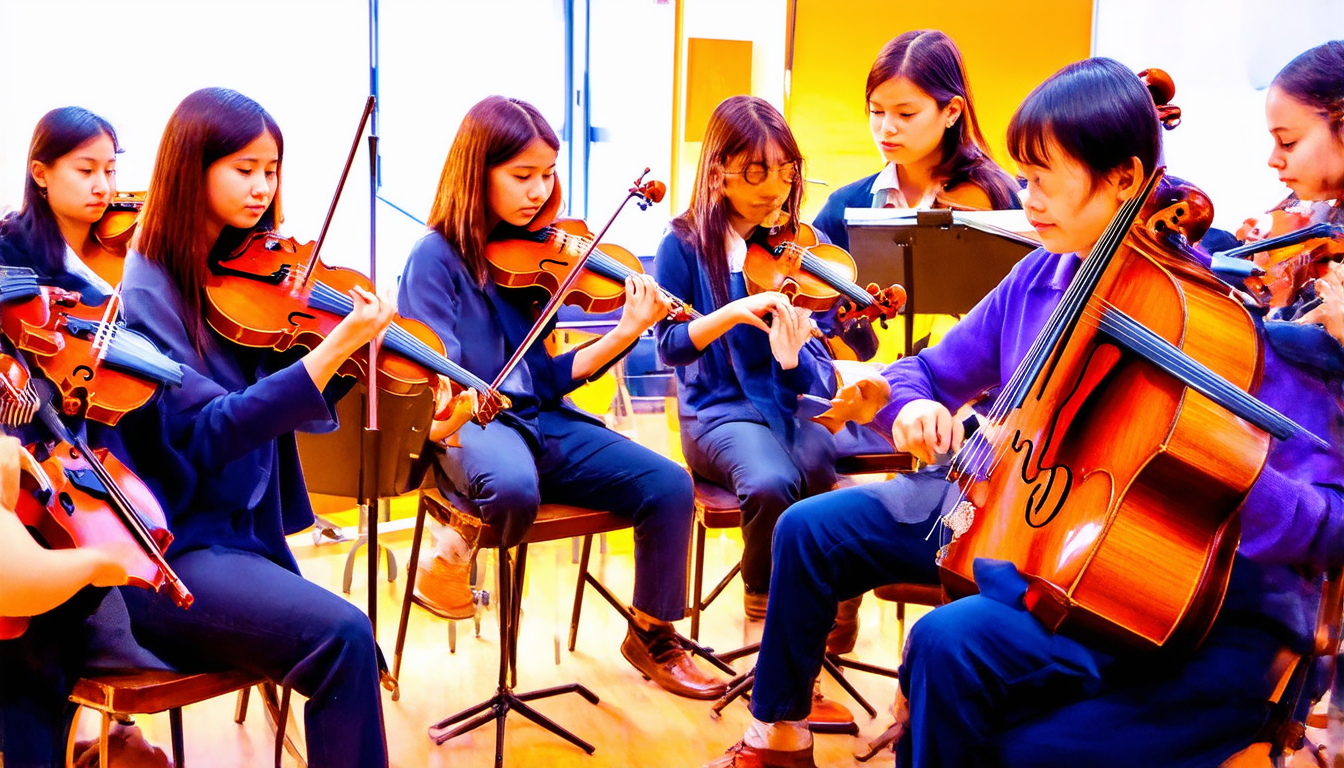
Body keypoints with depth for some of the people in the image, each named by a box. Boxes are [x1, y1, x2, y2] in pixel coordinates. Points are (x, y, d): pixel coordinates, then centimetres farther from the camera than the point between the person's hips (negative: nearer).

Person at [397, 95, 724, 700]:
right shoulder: (437, 256, -5)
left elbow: (549, 377, 5)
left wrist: (625, 334, -8)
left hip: (541, 421, 5)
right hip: (471, 424, -5)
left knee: (670, 486, -11)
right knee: (514, 488, -40)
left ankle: (652, 634, 11)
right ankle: (461, 541, -2)